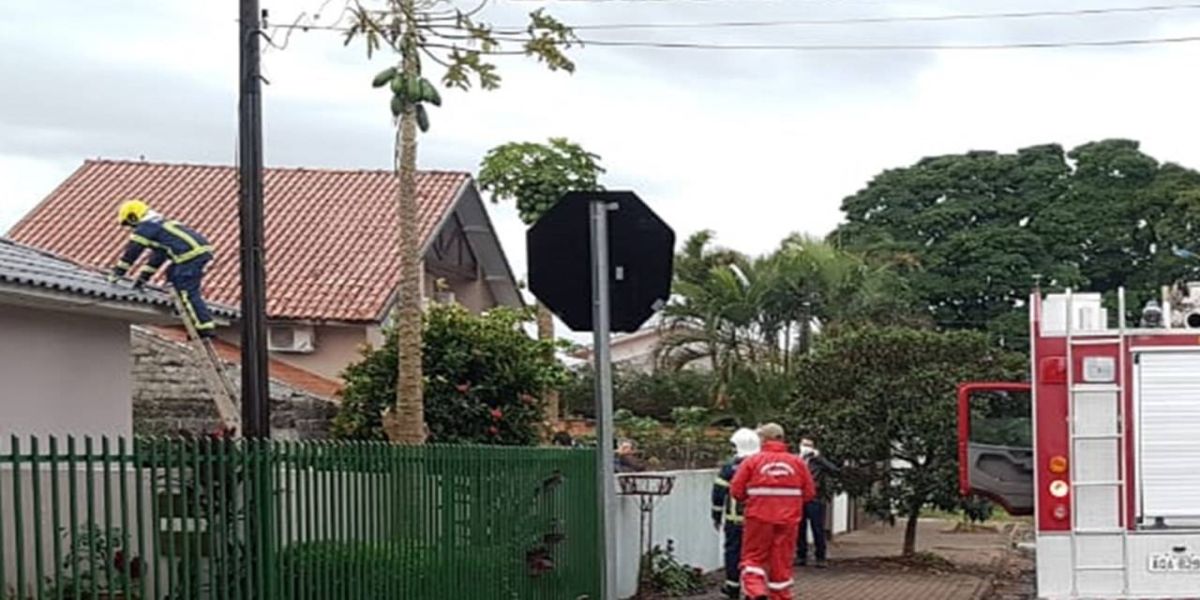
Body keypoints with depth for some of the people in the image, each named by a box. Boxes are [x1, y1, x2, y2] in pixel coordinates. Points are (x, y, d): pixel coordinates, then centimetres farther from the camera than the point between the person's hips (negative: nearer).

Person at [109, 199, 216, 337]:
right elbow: (157, 256, 39)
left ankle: (206, 328, -15)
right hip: (203, 248, 10)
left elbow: (131, 252, 7)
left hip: (191, 254, -10)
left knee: (188, 293, -8)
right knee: (173, 274, 26)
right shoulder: (159, 224, 33)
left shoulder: (144, 227, 4)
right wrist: (142, 277, 42)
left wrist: (116, 274, 17)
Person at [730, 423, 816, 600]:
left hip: (759, 518, -2)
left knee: (754, 558, 7)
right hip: (788, 519, 2)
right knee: (782, 561, 11)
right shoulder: (798, 462, 2)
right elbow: (809, 492, 3)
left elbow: (736, 491, -6)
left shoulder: (752, 461, -6)